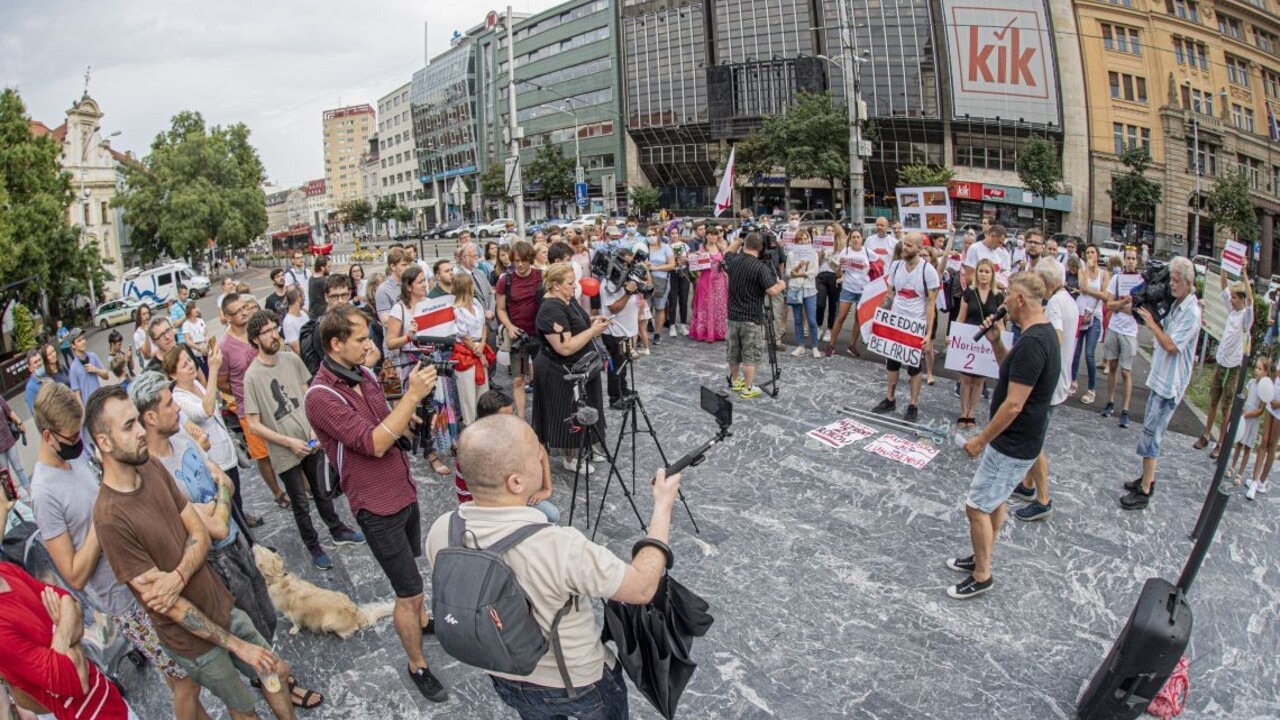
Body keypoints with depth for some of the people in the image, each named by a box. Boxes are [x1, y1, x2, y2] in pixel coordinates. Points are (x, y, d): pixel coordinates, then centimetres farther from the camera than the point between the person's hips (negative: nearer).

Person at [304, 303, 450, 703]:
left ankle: (422, 620, 52)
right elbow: (375, 443, -29)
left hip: (404, 490, 8)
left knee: (413, 569, 28)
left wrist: (412, 398, -11)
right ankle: (418, 666, 22)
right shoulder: (322, 396, -23)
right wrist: (413, 394, -30)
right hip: (378, 507, -8)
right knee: (408, 592, 3)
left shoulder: (364, 375, 2)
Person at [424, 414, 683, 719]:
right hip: (577, 683, -3)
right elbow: (643, 588, -24)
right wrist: (664, 505, -15)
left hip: (505, 679, 4)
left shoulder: (440, 533, -22)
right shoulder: (560, 547, -40)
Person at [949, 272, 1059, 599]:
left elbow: (1013, 404, -27)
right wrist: (996, 341, 3)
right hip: (1016, 440, 10)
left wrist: (981, 439, -16)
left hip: (1013, 445, -10)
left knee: (976, 506, 1)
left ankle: (982, 576, 15)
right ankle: (982, 559, 37)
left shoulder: (1032, 342, -27)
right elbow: (1011, 372, 18)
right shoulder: (1043, 333, 5)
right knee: (994, 500, 22)